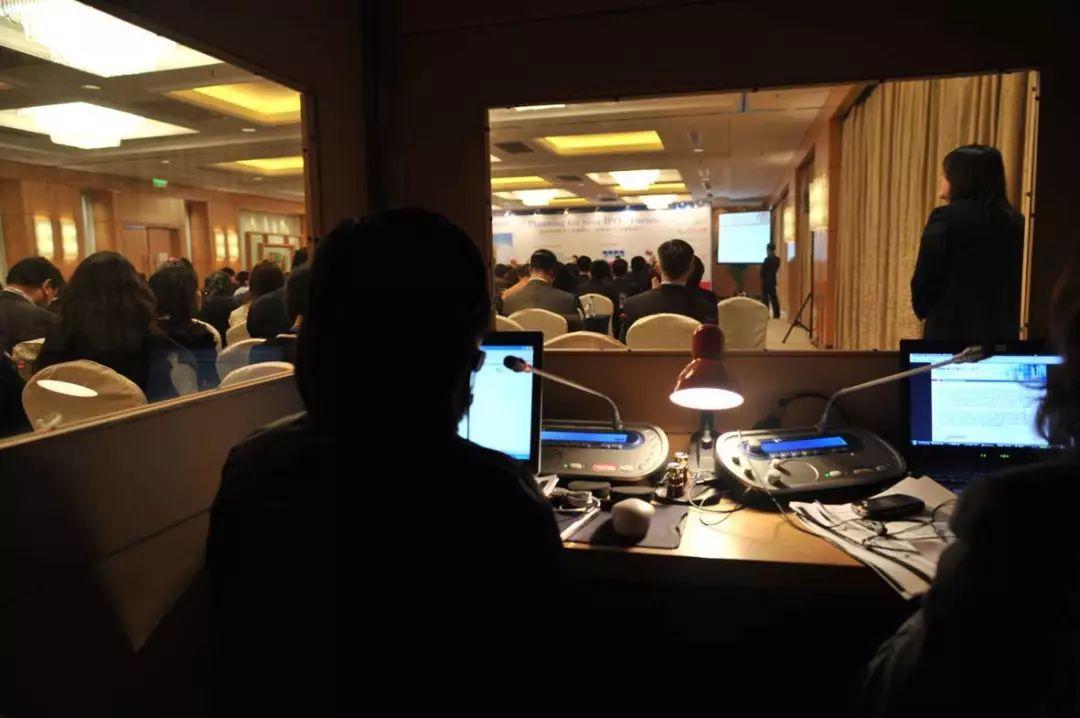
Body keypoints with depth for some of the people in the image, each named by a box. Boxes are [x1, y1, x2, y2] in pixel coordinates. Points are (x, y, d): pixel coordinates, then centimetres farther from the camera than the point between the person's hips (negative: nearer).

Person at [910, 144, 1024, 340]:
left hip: (951, 329, -5)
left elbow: (923, 280, -11)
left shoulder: (946, 218, -11)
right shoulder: (1015, 222, 7)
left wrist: (923, 310, 7)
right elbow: (1016, 282, 11)